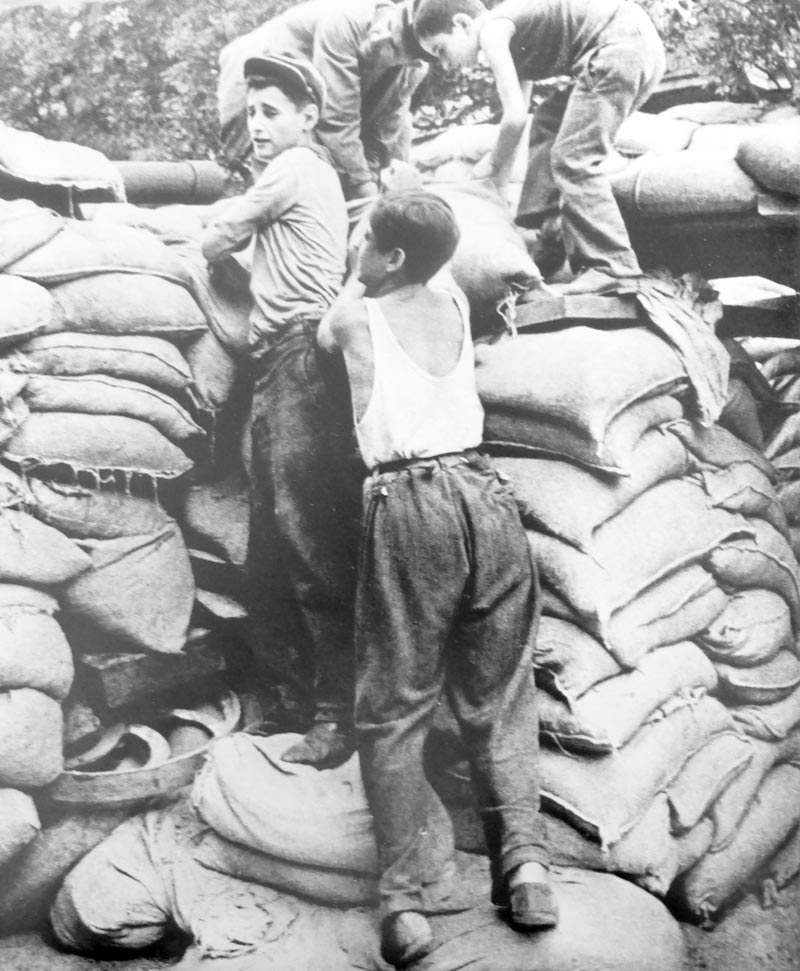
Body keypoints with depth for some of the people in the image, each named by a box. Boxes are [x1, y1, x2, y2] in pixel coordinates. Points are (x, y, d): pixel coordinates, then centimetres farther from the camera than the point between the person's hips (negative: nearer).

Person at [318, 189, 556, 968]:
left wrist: (358, 280, 46)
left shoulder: (355, 317, 8)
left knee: (394, 707, 0)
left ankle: (402, 898, -6)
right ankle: (525, 862, -2)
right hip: (482, 494, 4)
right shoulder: (456, 309, 16)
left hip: (407, 502, -3)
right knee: (498, 698, 10)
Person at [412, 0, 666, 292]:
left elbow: (515, 117, -10)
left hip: (621, 46, -11)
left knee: (574, 158, -11)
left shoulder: (491, 30, -5)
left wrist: (495, 166, 6)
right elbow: (519, 113, 31)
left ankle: (610, 266, -16)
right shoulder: (512, 38, 24)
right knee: (547, 124, 22)